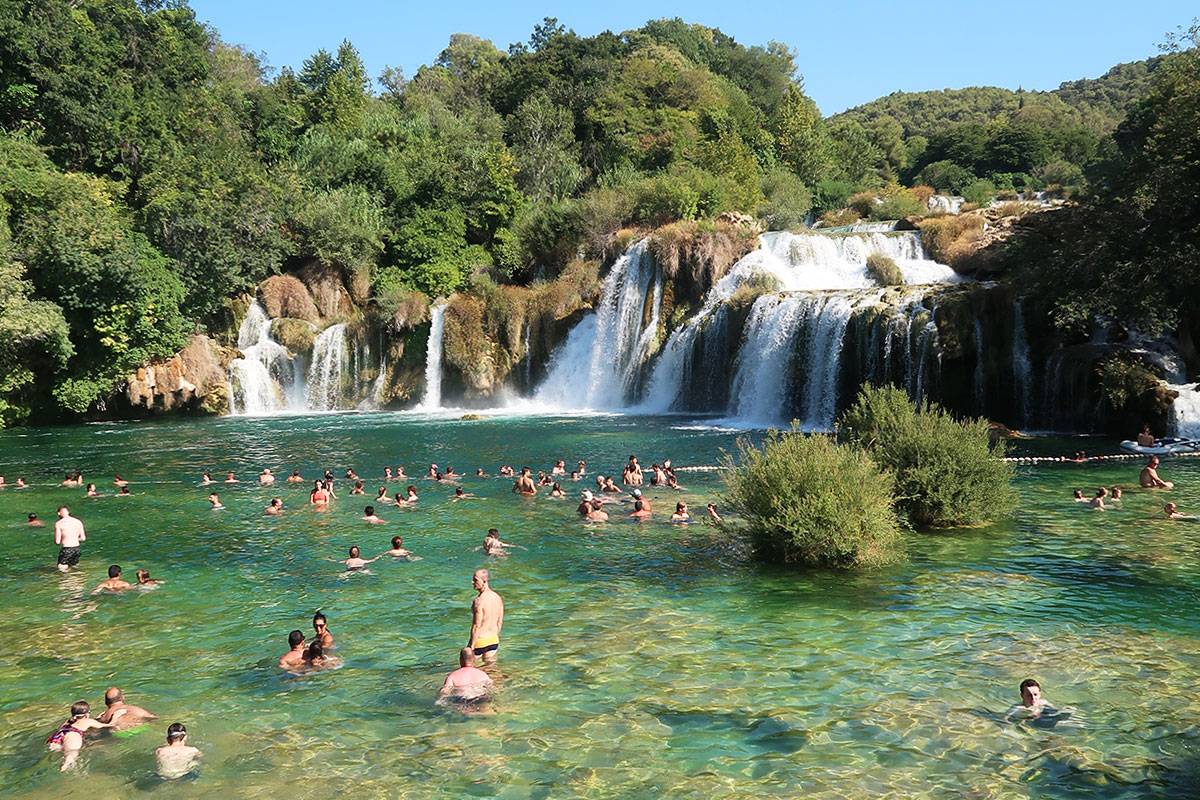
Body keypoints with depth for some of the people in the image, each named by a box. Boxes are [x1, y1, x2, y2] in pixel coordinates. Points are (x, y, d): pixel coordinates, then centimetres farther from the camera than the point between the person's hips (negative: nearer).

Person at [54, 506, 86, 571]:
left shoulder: (58, 524, -8)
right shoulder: (78, 522, 4)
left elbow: (57, 542, -9)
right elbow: (83, 539, 6)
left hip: (66, 549, -4)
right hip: (77, 548, 4)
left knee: (61, 567, 10)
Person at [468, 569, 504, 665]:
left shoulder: (478, 601, -22)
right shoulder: (497, 598, 2)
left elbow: (476, 626, -22)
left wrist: (472, 646, -16)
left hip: (480, 641, -7)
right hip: (494, 640, 7)